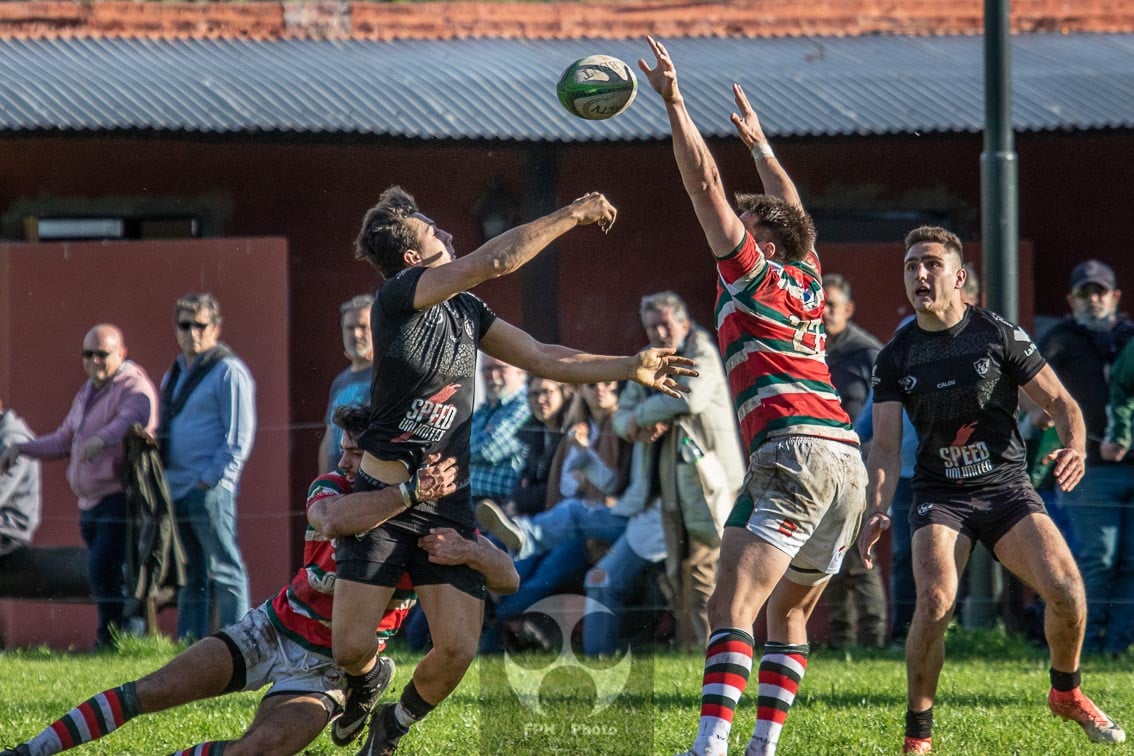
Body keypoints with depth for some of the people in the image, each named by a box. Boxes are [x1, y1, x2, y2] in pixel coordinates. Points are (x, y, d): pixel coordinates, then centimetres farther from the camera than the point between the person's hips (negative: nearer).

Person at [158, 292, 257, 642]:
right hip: (176, 490, 8)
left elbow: (239, 437, -9)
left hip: (210, 492, -8)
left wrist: (211, 479, -15)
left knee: (225, 572, -8)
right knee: (190, 577, 10)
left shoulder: (229, 371, -4)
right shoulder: (174, 376, 21)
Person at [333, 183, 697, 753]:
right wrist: (573, 215, -14)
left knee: (458, 649, -10)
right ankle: (363, 684, 31)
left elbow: (543, 359, 15)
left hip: (448, 505, 5)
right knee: (351, 648, -9)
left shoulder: (467, 311, 10)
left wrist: (630, 368, 9)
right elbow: (496, 260, -21)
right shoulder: (398, 296, -13)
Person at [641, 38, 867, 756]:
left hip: (794, 450, -8)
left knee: (733, 604, -18)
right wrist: (758, 142, 54)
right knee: (789, 613, 15)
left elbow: (706, 183, 2)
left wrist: (675, 102, 7)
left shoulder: (752, 274, 7)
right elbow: (793, 208, 43)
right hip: (849, 461, 8)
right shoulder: (807, 280, 24)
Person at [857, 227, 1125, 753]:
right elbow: (886, 447, 1)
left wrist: (1074, 447, -19)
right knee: (935, 601, -26)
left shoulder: (999, 334, -1)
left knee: (1066, 589, -20)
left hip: (1007, 488, 0)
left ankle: (1066, 694, 10)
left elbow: (1059, 401, 3)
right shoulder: (895, 357, 4)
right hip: (940, 495, 0)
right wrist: (877, 511, -16)